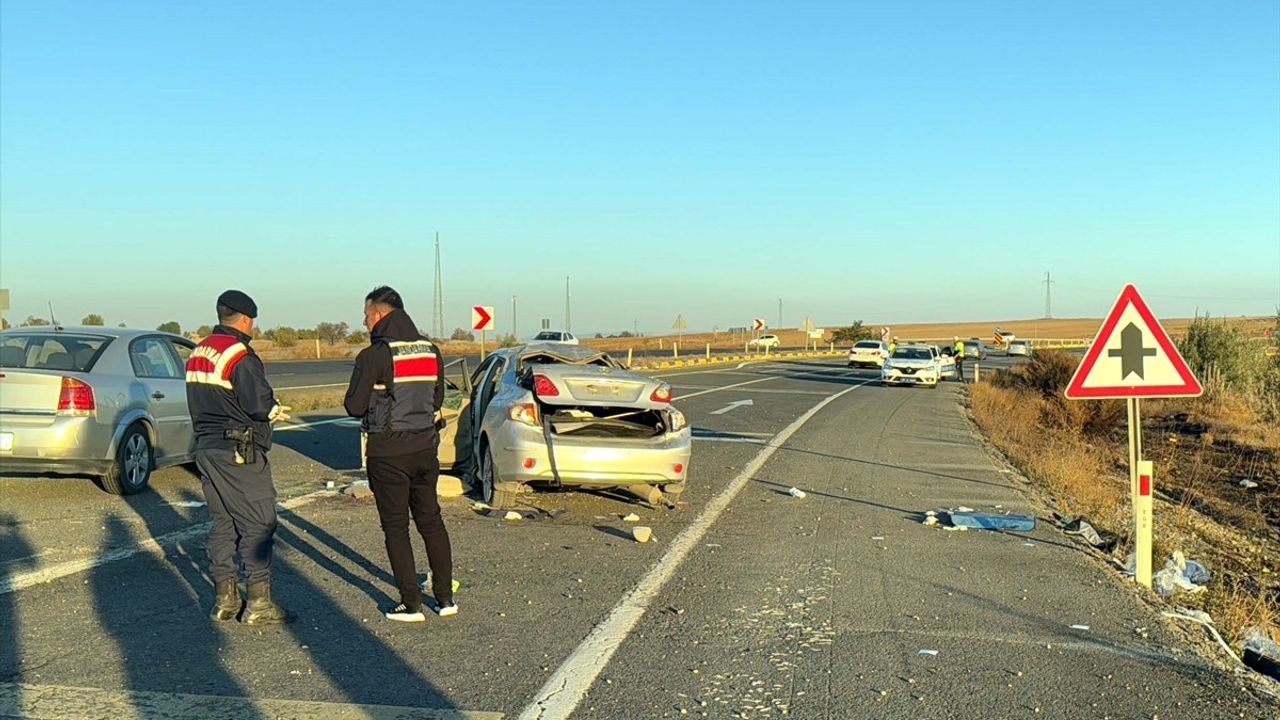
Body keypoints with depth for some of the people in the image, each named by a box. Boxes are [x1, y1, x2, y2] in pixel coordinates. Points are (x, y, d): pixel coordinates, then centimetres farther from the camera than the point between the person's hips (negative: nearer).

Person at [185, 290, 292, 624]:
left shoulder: (197, 354, 15)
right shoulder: (240, 355, -15)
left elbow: (203, 403, 18)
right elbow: (259, 405, -20)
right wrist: (276, 411, 2)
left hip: (206, 447, 9)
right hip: (239, 452, -9)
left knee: (222, 522, 15)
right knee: (258, 524, -2)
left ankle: (224, 599, 20)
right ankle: (258, 602, 1)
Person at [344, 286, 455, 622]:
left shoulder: (374, 356, -14)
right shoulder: (430, 351, 5)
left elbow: (354, 406, -11)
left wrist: (376, 402, 8)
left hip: (388, 453, -5)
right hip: (425, 446, 6)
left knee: (396, 527, 5)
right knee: (431, 521, 15)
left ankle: (411, 604, 8)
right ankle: (445, 598, 19)